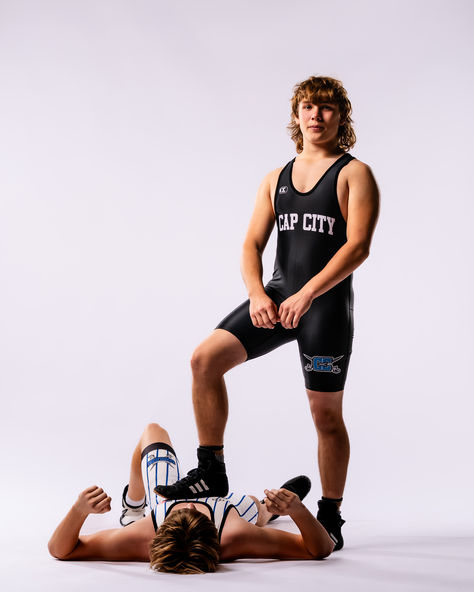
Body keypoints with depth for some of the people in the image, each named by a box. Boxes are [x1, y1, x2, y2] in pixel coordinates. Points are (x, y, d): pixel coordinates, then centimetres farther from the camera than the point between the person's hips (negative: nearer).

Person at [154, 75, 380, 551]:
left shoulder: (355, 174, 0)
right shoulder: (277, 178, 16)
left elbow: (358, 246, -13)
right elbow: (252, 244, 11)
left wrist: (307, 293, -22)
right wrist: (257, 294, -8)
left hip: (327, 303, -5)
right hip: (278, 297, 5)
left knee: (325, 413, 0)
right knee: (206, 359, -12)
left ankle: (330, 518, 15)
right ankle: (211, 472, -1)